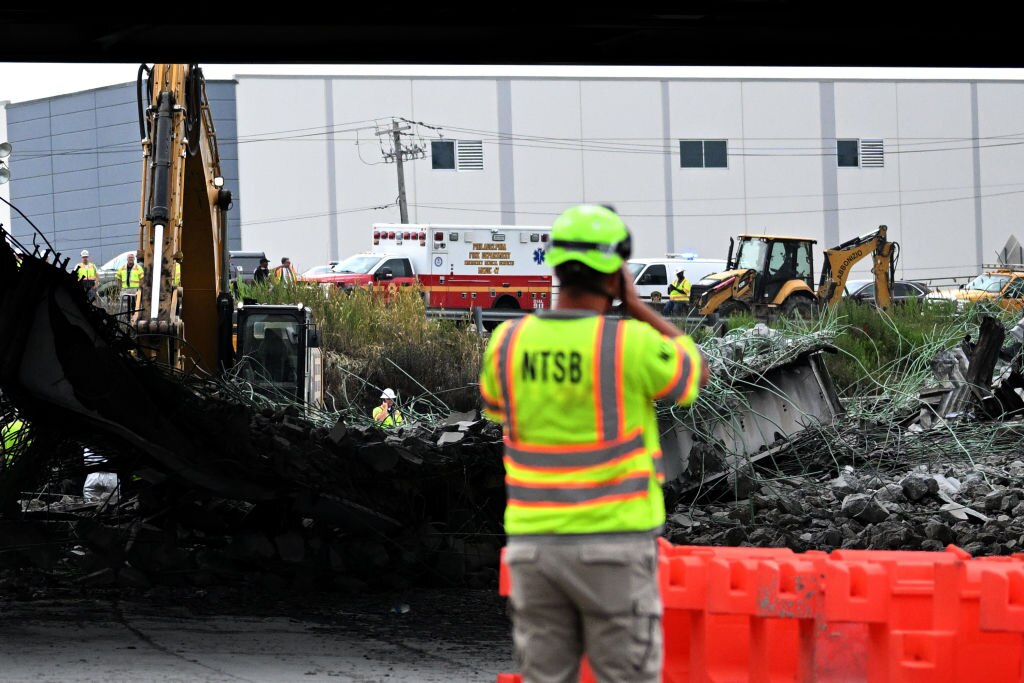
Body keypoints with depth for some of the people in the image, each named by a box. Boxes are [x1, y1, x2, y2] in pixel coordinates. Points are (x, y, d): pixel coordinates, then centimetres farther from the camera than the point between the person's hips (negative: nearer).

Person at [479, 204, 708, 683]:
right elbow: (697, 375, 8)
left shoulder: (509, 341, -2)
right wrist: (635, 305, 11)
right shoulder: (633, 343, -13)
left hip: (534, 545, 4)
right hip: (613, 546, -4)